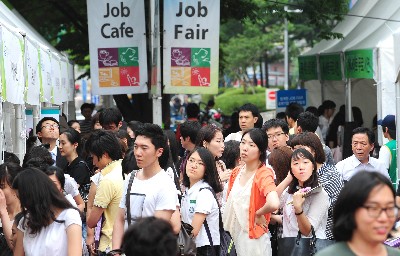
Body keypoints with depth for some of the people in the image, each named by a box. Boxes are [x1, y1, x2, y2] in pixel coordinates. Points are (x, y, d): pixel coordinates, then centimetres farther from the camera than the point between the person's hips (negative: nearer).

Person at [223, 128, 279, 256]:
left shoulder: (264, 174, -15)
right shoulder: (236, 172, 5)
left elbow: (273, 204, -34)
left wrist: (258, 214, -18)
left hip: (253, 239, -6)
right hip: (234, 237, 6)